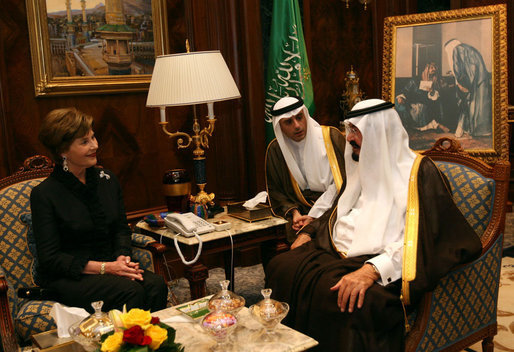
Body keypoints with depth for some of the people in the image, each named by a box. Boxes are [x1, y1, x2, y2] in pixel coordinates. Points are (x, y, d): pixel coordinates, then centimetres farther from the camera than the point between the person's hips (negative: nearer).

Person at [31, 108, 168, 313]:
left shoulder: (106, 179, 9)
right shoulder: (44, 194, -8)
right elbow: (50, 258, -10)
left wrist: (122, 258, -7)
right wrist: (105, 267, -19)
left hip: (110, 265, 5)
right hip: (66, 279, -5)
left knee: (155, 285, -25)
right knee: (131, 291, -31)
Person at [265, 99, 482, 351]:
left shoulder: (418, 172, -6)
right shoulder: (363, 167, 20)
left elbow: (416, 239, -17)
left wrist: (372, 270, -28)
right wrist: (308, 232, 13)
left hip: (384, 273, -7)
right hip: (338, 255, 8)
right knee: (280, 266, -15)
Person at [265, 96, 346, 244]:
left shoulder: (331, 136, -3)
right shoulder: (275, 149, 6)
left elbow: (342, 181, -5)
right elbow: (275, 191, 12)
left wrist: (316, 214, -13)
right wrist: (294, 212, -7)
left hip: (334, 205, -2)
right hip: (303, 209, 2)